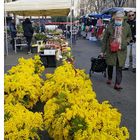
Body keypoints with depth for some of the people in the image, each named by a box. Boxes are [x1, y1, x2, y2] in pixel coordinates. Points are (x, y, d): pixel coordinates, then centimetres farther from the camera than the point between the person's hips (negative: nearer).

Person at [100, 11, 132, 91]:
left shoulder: (127, 26, -1)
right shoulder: (110, 26, -3)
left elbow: (129, 37, 15)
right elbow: (105, 39, 2)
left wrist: (124, 43, -5)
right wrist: (103, 51, 2)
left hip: (121, 50, 0)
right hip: (111, 49, 1)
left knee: (119, 67, -1)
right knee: (110, 65, 14)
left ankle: (118, 84, 3)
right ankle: (109, 78, 40)